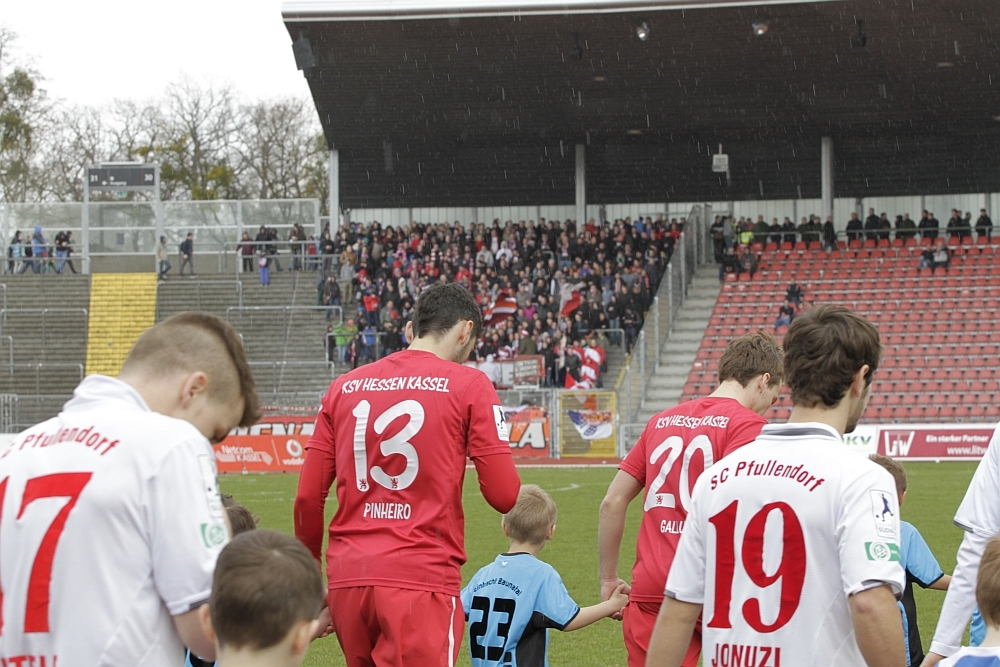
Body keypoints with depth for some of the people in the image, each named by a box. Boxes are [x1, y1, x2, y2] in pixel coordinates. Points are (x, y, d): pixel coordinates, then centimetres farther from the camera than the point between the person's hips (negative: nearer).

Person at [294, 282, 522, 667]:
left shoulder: (345, 386, 12)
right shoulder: (468, 384, 0)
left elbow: (308, 497, 11)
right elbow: (503, 495, -5)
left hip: (345, 579, 5)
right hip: (420, 580, -5)